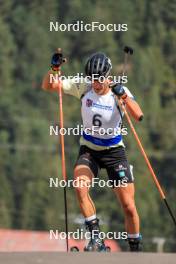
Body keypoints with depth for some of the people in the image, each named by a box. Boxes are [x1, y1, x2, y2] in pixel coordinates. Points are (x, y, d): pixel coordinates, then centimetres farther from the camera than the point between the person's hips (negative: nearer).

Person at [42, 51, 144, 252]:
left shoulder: (119, 92, -15)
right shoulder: (83, 88, -9)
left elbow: (138, 116, -32)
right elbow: (47, 86, -10)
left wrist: (124, 97, -48)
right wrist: (54, 69, -28)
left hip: (114, 152, -1)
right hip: (88, 150, 1)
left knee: (129, 206, -4)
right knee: (80, 186, -28)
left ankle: (136, 249, 17)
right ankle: (96, 237, -21)